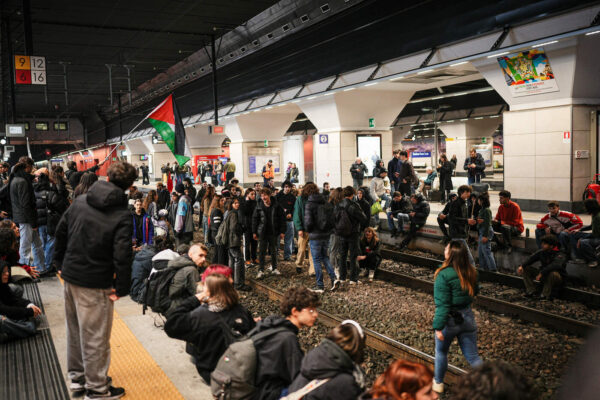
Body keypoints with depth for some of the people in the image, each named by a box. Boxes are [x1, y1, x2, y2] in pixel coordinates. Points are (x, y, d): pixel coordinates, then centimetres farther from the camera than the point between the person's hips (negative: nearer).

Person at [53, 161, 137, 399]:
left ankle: (76, 376, 40)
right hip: (95, 284, -7)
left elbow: (60, 232, 9)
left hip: (70, 275, 7)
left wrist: (61, 263, 19)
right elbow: (122, 255, -23)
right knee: (95, 337, 6)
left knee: (75, 330, 22)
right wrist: (121, 288, -13)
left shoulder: (80, 201, 2)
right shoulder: (122, 216, -18)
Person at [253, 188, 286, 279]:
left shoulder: (276, 206, -4)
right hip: (262, 233, 0)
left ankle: (274, 268, 25)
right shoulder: (259, 207, -1)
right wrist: (254, 232, 3)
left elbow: (282, 219, 0)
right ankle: (261, 270, 4)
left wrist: (282, 231, -3)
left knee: (274, 251, 11)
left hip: (274, 233, 0)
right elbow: (255, 219, 6)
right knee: (262, 252, -1)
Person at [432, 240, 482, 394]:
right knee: (472, 356, 15)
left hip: (450, 319, -4)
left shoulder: (444, 275, -25)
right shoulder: (471, 272, -6)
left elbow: (442, 304, -25)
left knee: (441, 352, 21)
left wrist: (438, 327, -20)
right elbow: (475, 291, 12)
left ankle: (438, 383, 40)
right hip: (468, 316, 5)